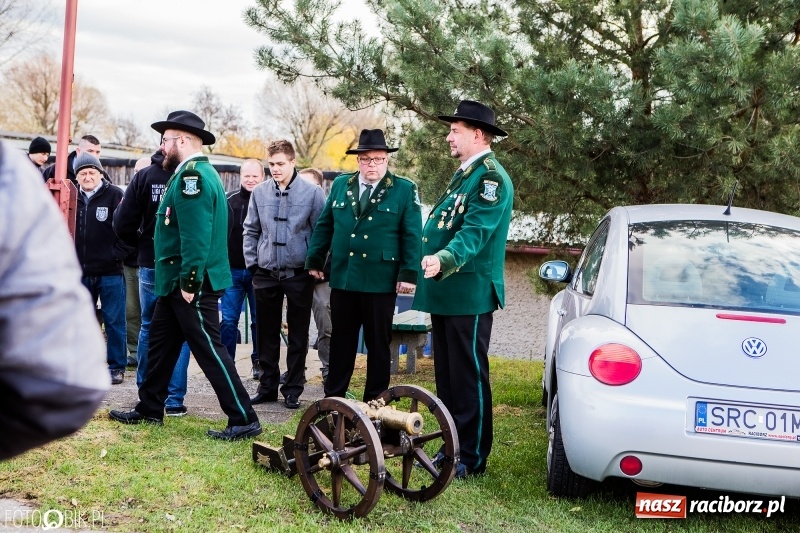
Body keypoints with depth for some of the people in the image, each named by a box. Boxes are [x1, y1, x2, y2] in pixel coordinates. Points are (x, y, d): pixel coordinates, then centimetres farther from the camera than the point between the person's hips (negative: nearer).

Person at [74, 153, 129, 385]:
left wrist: (117, 254, -12)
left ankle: (117, 366, 11)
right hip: (81, 272, 4)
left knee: (114, 321, 3)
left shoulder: (115, 195, -5)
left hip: (110, 272, -4)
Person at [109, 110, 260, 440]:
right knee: (161, 342, 18)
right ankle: (150, 409, 31)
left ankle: (244, 421, -1)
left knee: (208, 350, -6)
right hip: (176, 282, 10)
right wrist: (180, 281, 19)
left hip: (192, 284, -10)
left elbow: (196, 235, -26)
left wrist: (190, 281, -24)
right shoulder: (188, 173, 15)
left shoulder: (193, 175, -18)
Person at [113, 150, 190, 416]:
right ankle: (174, 399, 6)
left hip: (150, 265, 2)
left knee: (148, 328, 14)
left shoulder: (144, 176, -5)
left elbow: (122, 225, -6)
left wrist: (143, 244, 13)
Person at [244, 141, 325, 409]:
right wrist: (252, 262, 5)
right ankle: (267, 386, 20)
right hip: (265, 274, 3)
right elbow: (251, 230, 11)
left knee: (298, 335, 5)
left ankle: (293, 389, 14)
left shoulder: (312, 192, -6)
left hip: (299, 274, -3)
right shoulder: (260, 192, 2)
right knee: (267, 334, 10)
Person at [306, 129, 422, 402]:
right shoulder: (340, 185, 9)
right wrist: (315, 260, 10)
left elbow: (412, 235, -5)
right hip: (342, 278, 3)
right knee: (340, 342, 10)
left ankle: (375, 403, 17)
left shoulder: (404, 189, -2)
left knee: (378, 343, 8)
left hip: (381, 282, -3)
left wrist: (409, 274, -11)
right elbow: (324, 225, 13)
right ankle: (333, 398, 19)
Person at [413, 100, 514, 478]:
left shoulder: (491, 177, -13)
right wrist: (430, 269, 21)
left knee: (469, 377, -2)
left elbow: (475, 232, -26)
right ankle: (453, 446, 25)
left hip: (469, 294, -10)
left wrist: (443, 260, -41)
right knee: (447, 375, 15)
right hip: (445, 293, 10)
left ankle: (473, 457, 7)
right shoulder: (464, 175, 18)